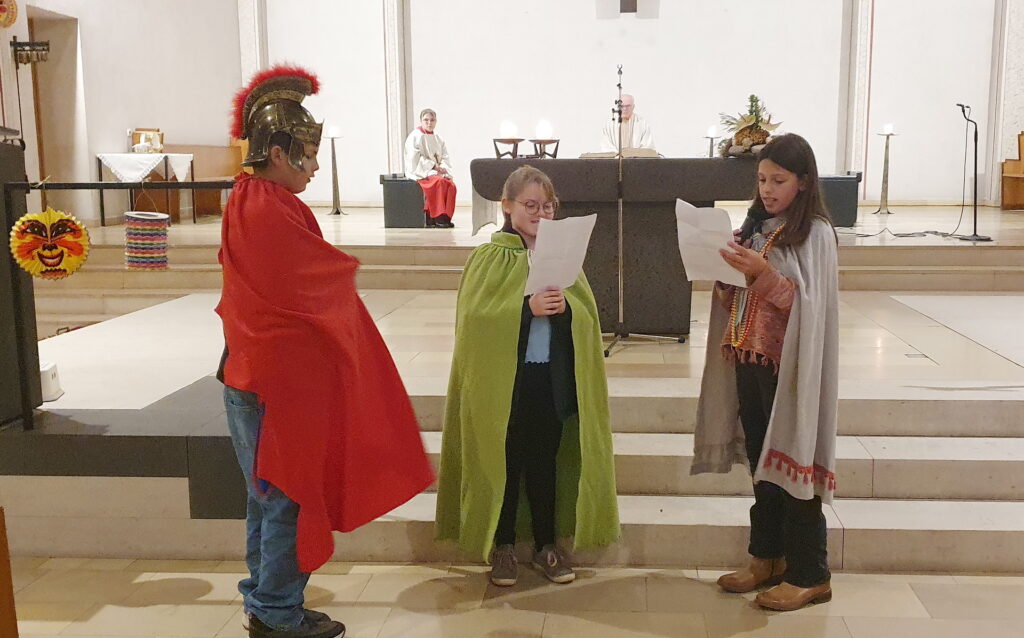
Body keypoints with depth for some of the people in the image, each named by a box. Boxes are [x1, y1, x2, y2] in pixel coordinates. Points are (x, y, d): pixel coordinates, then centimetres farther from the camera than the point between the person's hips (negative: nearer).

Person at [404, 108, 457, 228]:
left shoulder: (438, 138, 18)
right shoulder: (415, 136, -1)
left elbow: (445, 157, 13)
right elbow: (414, 158, -12)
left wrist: (442, 167, -9)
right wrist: (433, 166, -17)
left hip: (437, 172, 6)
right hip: (420, 172, -6)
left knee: (450, 184, -23)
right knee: (439, 182, -32)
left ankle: (446, 216, -20)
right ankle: (436, 218, -30)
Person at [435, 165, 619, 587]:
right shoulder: (490, 258, -3)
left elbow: (588, 311, 3)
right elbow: (475, 313, -14)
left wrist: (564, 307, -18)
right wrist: (527, 307, -24)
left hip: (552, 379, 3)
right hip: (503, 378, -3)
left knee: (545, 462, 12)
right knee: (505, 462, 7)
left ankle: (546, 544, 26)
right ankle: (502, 546, 22)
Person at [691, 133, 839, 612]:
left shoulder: (816, 233, -8)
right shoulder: (757, 227, 12)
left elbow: (807, 305, -14)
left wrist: (762, 273, -26)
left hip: (790, 365, -6)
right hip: (749, 358, 7)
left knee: (793, 463, -1)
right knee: (762, 463, 13)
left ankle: (808, 575, 10)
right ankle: (766, 557, 26)